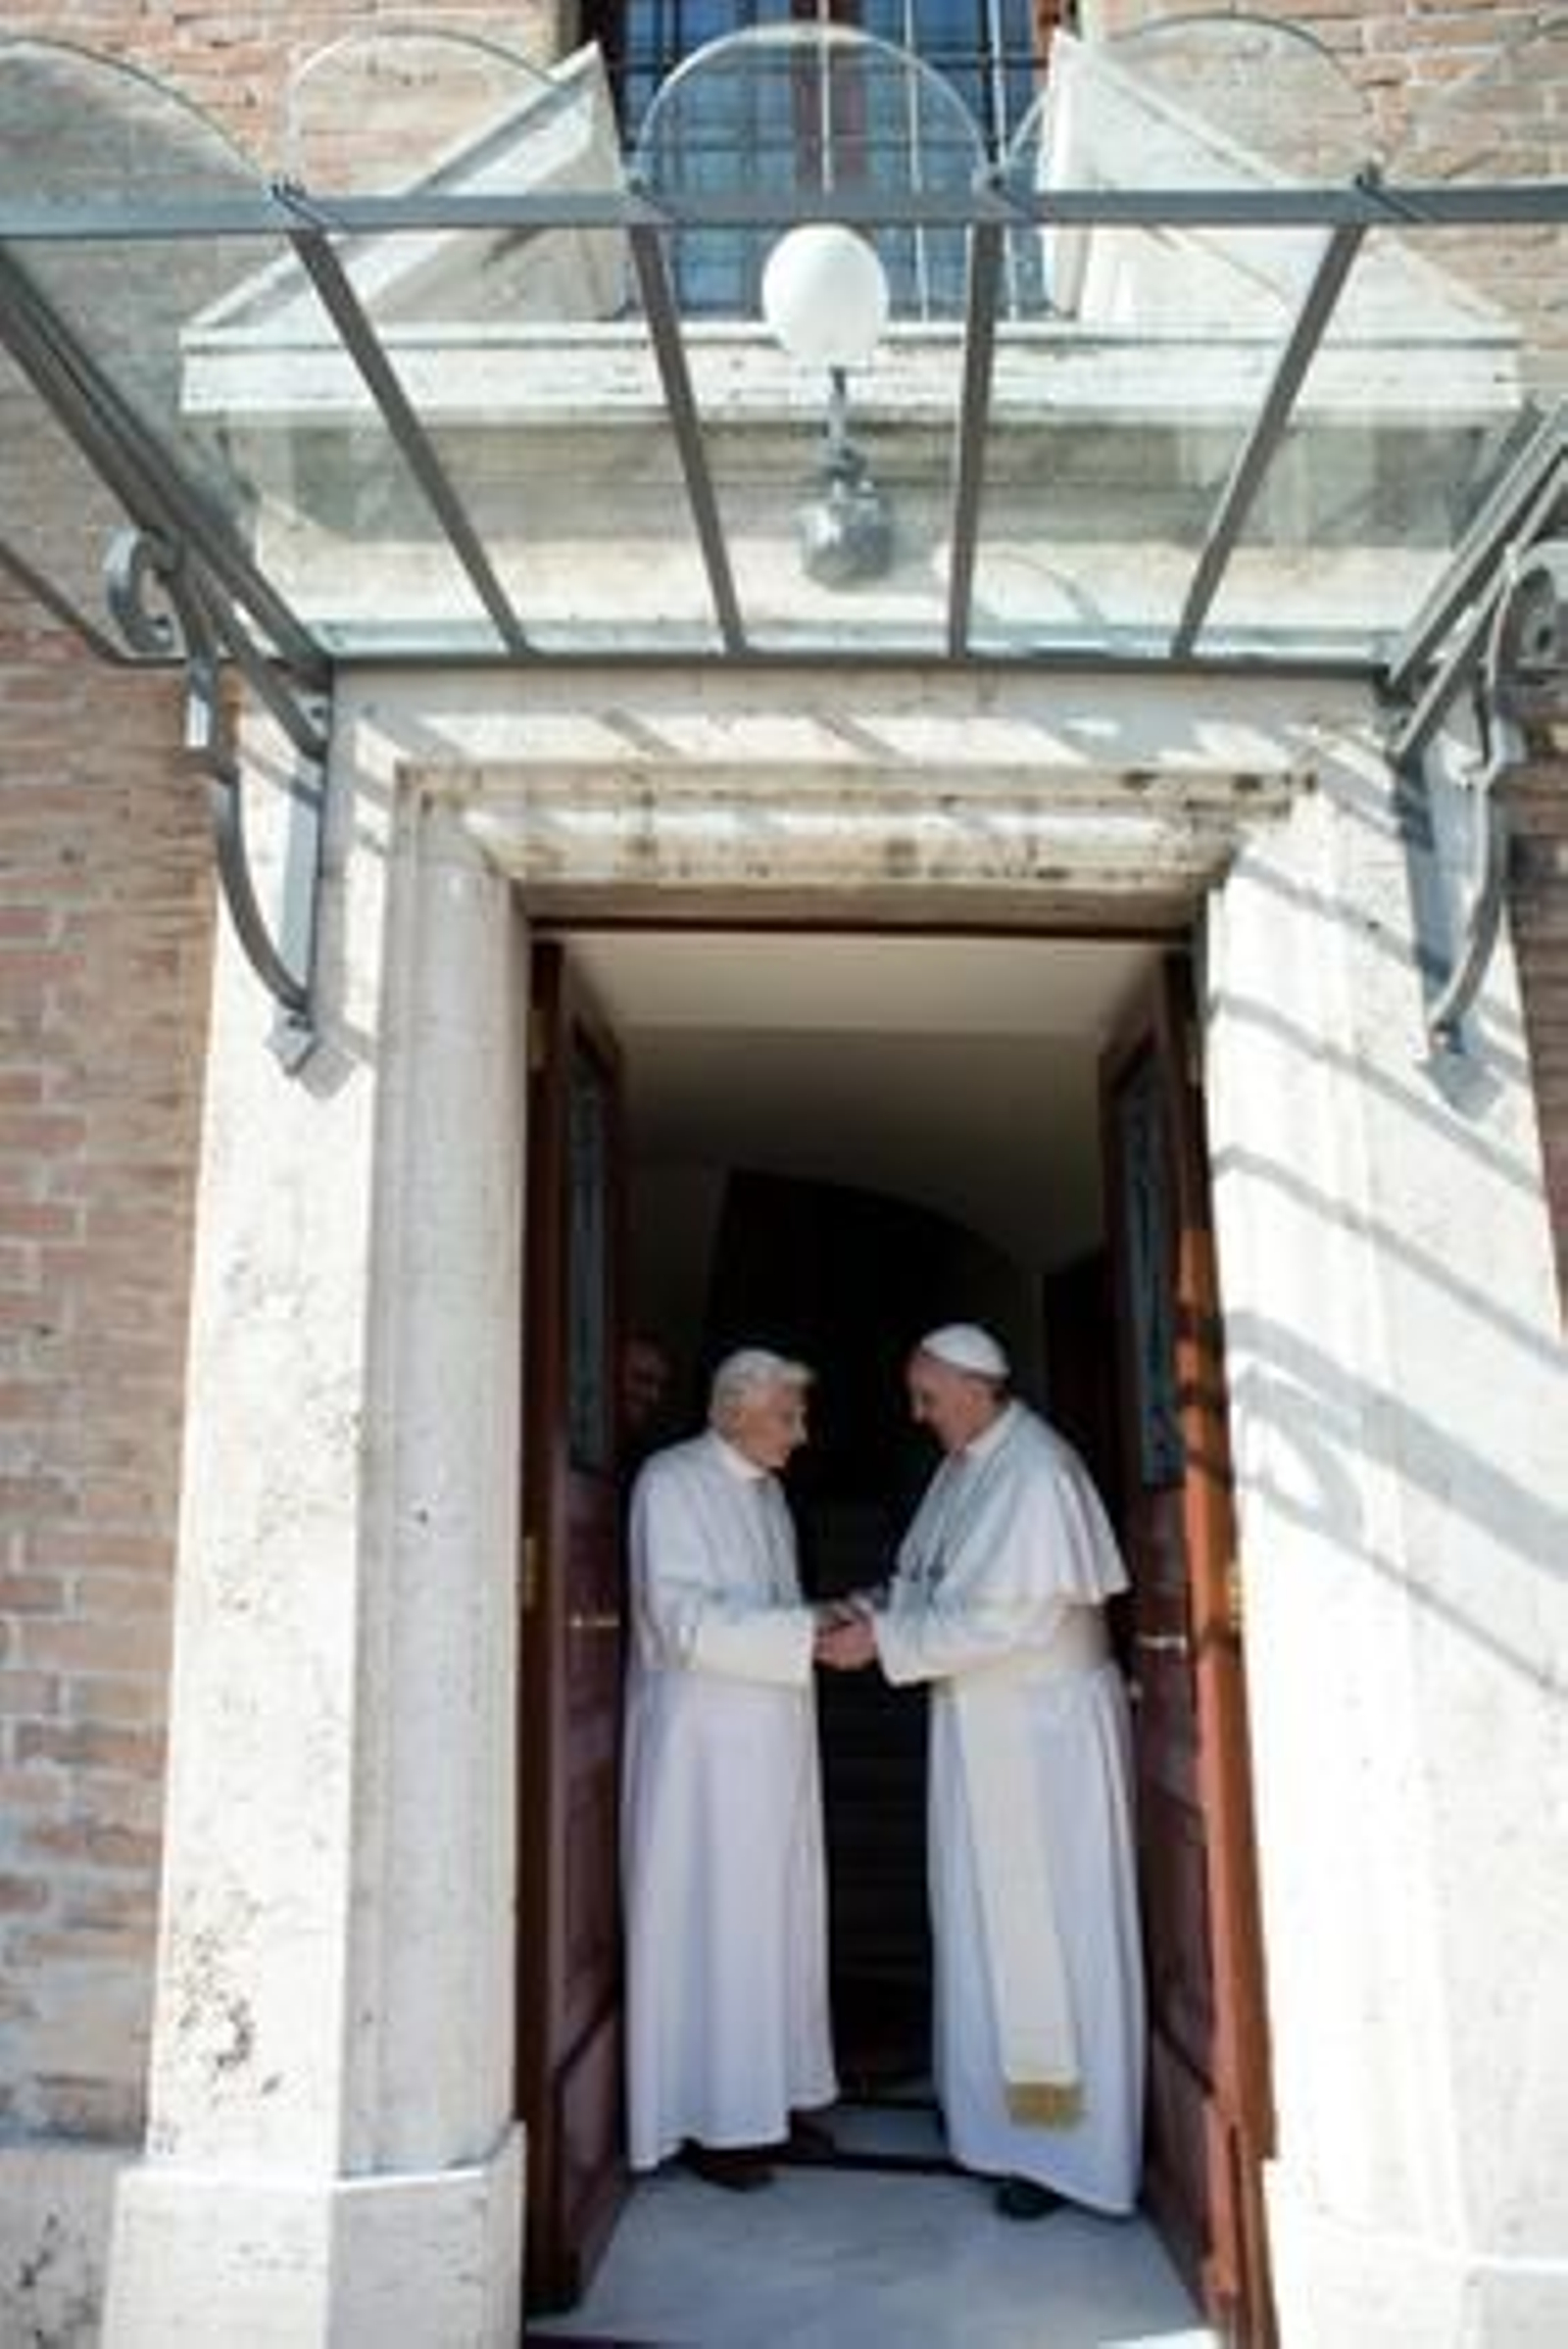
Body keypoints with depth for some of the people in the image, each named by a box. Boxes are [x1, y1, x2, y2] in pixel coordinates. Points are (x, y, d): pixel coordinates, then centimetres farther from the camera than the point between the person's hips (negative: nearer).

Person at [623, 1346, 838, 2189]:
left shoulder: (766, 1489, 11)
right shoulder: (672, 1482, -13)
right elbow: (685, 1620, -21)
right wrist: (811, 1633, -23)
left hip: (772, 1740, 8)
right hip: (704, 1745, -8)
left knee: (776, 1918, 13)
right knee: (710, 1920, 1)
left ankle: (766, 2096, 26)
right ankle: (706, 2119, 15)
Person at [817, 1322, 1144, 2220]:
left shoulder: (1036, 1471, -21)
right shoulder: (962, 1468, 6)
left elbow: (1010, 1615, -26)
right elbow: (925, 1582, 11)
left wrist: (887, 1641, -23)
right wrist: (872, 1613, -8)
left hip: (1044, 1731, -8)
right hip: (981, 1728, 8)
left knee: (1046, 1928, 3)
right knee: (987, 1924, 17)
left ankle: (1062, 2145, 17)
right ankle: (998, 2106, 33)